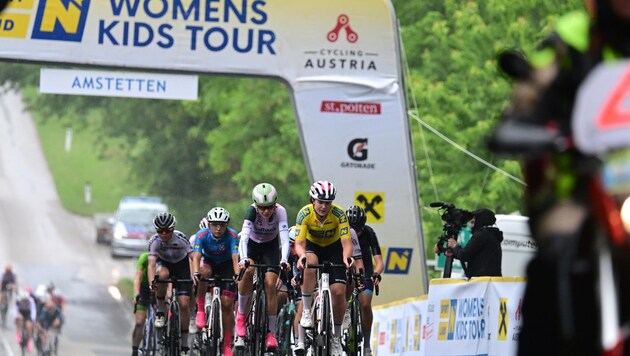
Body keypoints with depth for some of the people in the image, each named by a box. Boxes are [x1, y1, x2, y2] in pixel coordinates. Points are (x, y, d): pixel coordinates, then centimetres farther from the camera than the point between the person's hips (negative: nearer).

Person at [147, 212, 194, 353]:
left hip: (181, 265, 0)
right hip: (164, 263, 0)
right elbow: (151, 264, -37)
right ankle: (160, 312, -18)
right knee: (162, 274, -39)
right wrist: (151, 282, -54)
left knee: (184, 304, -12)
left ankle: (184, 343, 2)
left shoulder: (180, 238, -30)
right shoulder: (154, 241, -28)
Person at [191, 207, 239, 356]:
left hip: (226, 266, -1)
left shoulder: (232, 235, -28)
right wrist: (196, 273, -53)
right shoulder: (202, 235, -26)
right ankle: (201, 309, -20)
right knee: (204, 271, -37)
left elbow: (235, 257, -37)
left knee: (227, 304, -10)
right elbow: (196, 257, -34)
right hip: (209, 261, 1)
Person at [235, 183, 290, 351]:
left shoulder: (280, 211, -28)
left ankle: (271, 333, -5)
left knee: (270, 285, -15)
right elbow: (244, 237, -40)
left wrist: (284, 259, -53)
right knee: (248, 271, -31)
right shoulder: (252, 211, -30)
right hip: (251, 245, -1)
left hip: (270, 246, 1)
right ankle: (241, 315, -11)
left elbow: (285, 238, -37)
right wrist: (243, 259, -57)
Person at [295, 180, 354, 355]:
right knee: (310, 262, -38)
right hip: (312, 247, -1)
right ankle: (307, 311, -26)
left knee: (339, 292, -14)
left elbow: (346, 242, -31)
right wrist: (302, 255, -52)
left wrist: (346, 256, -52)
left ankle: (336, 337, 5)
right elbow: (299, 243, -29)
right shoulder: (304, 214, -26)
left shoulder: (339, 214, -27)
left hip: (334, 248, 1)